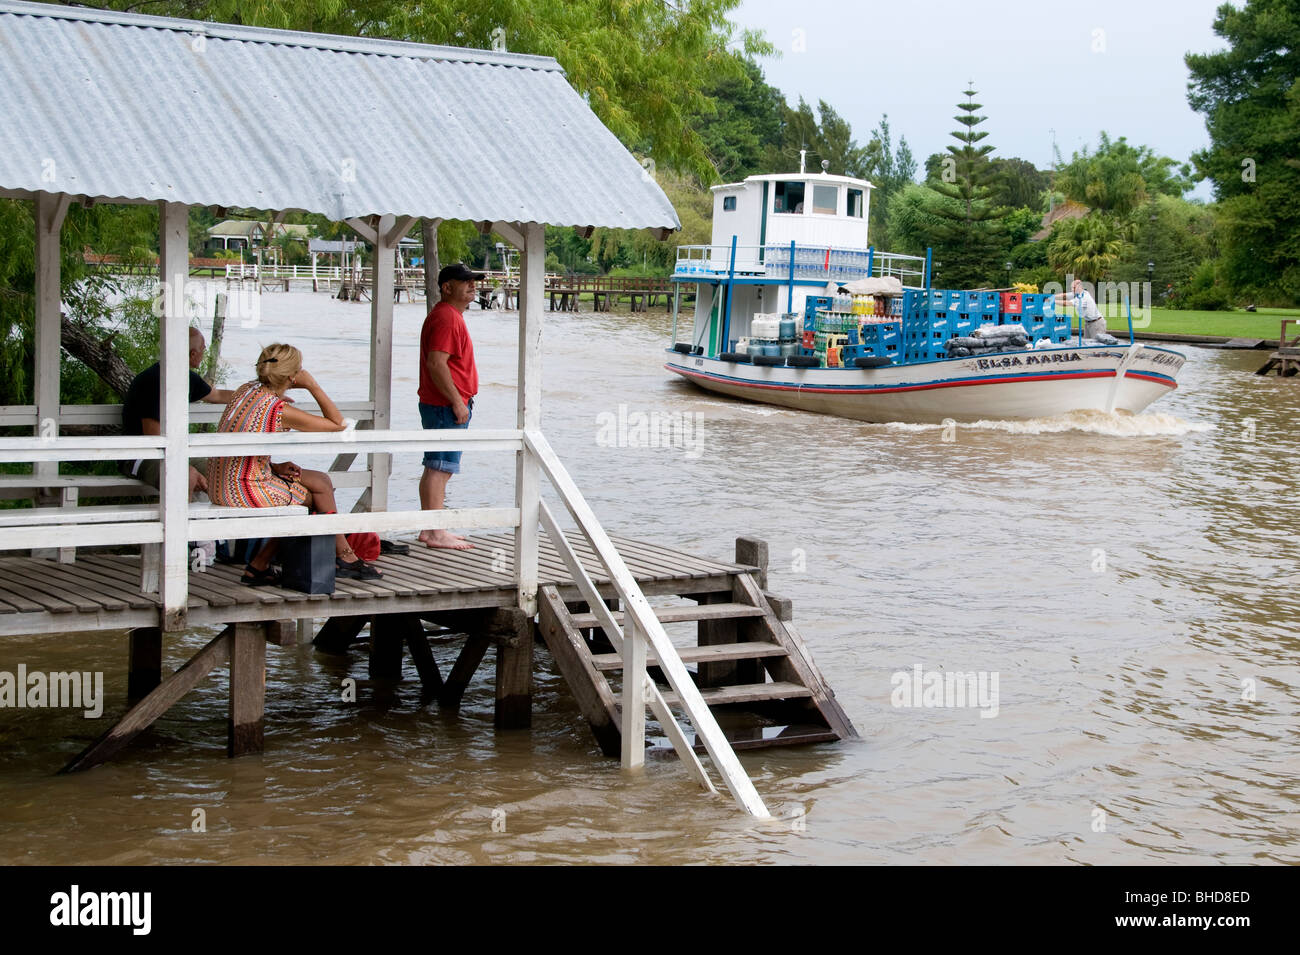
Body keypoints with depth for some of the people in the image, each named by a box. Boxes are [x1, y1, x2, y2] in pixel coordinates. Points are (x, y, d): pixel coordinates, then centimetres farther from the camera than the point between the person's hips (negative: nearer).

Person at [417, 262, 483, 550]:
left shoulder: (452, 315, 19)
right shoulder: (445, 317, -15)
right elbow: (436, 364, -23)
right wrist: (457, 402, -22)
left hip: (450, 405, 11)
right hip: (446, 407, -11)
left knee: (437, 468, 13)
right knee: (439, 468, -9)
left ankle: (431, 529, 18)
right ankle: (435, 533, -8)